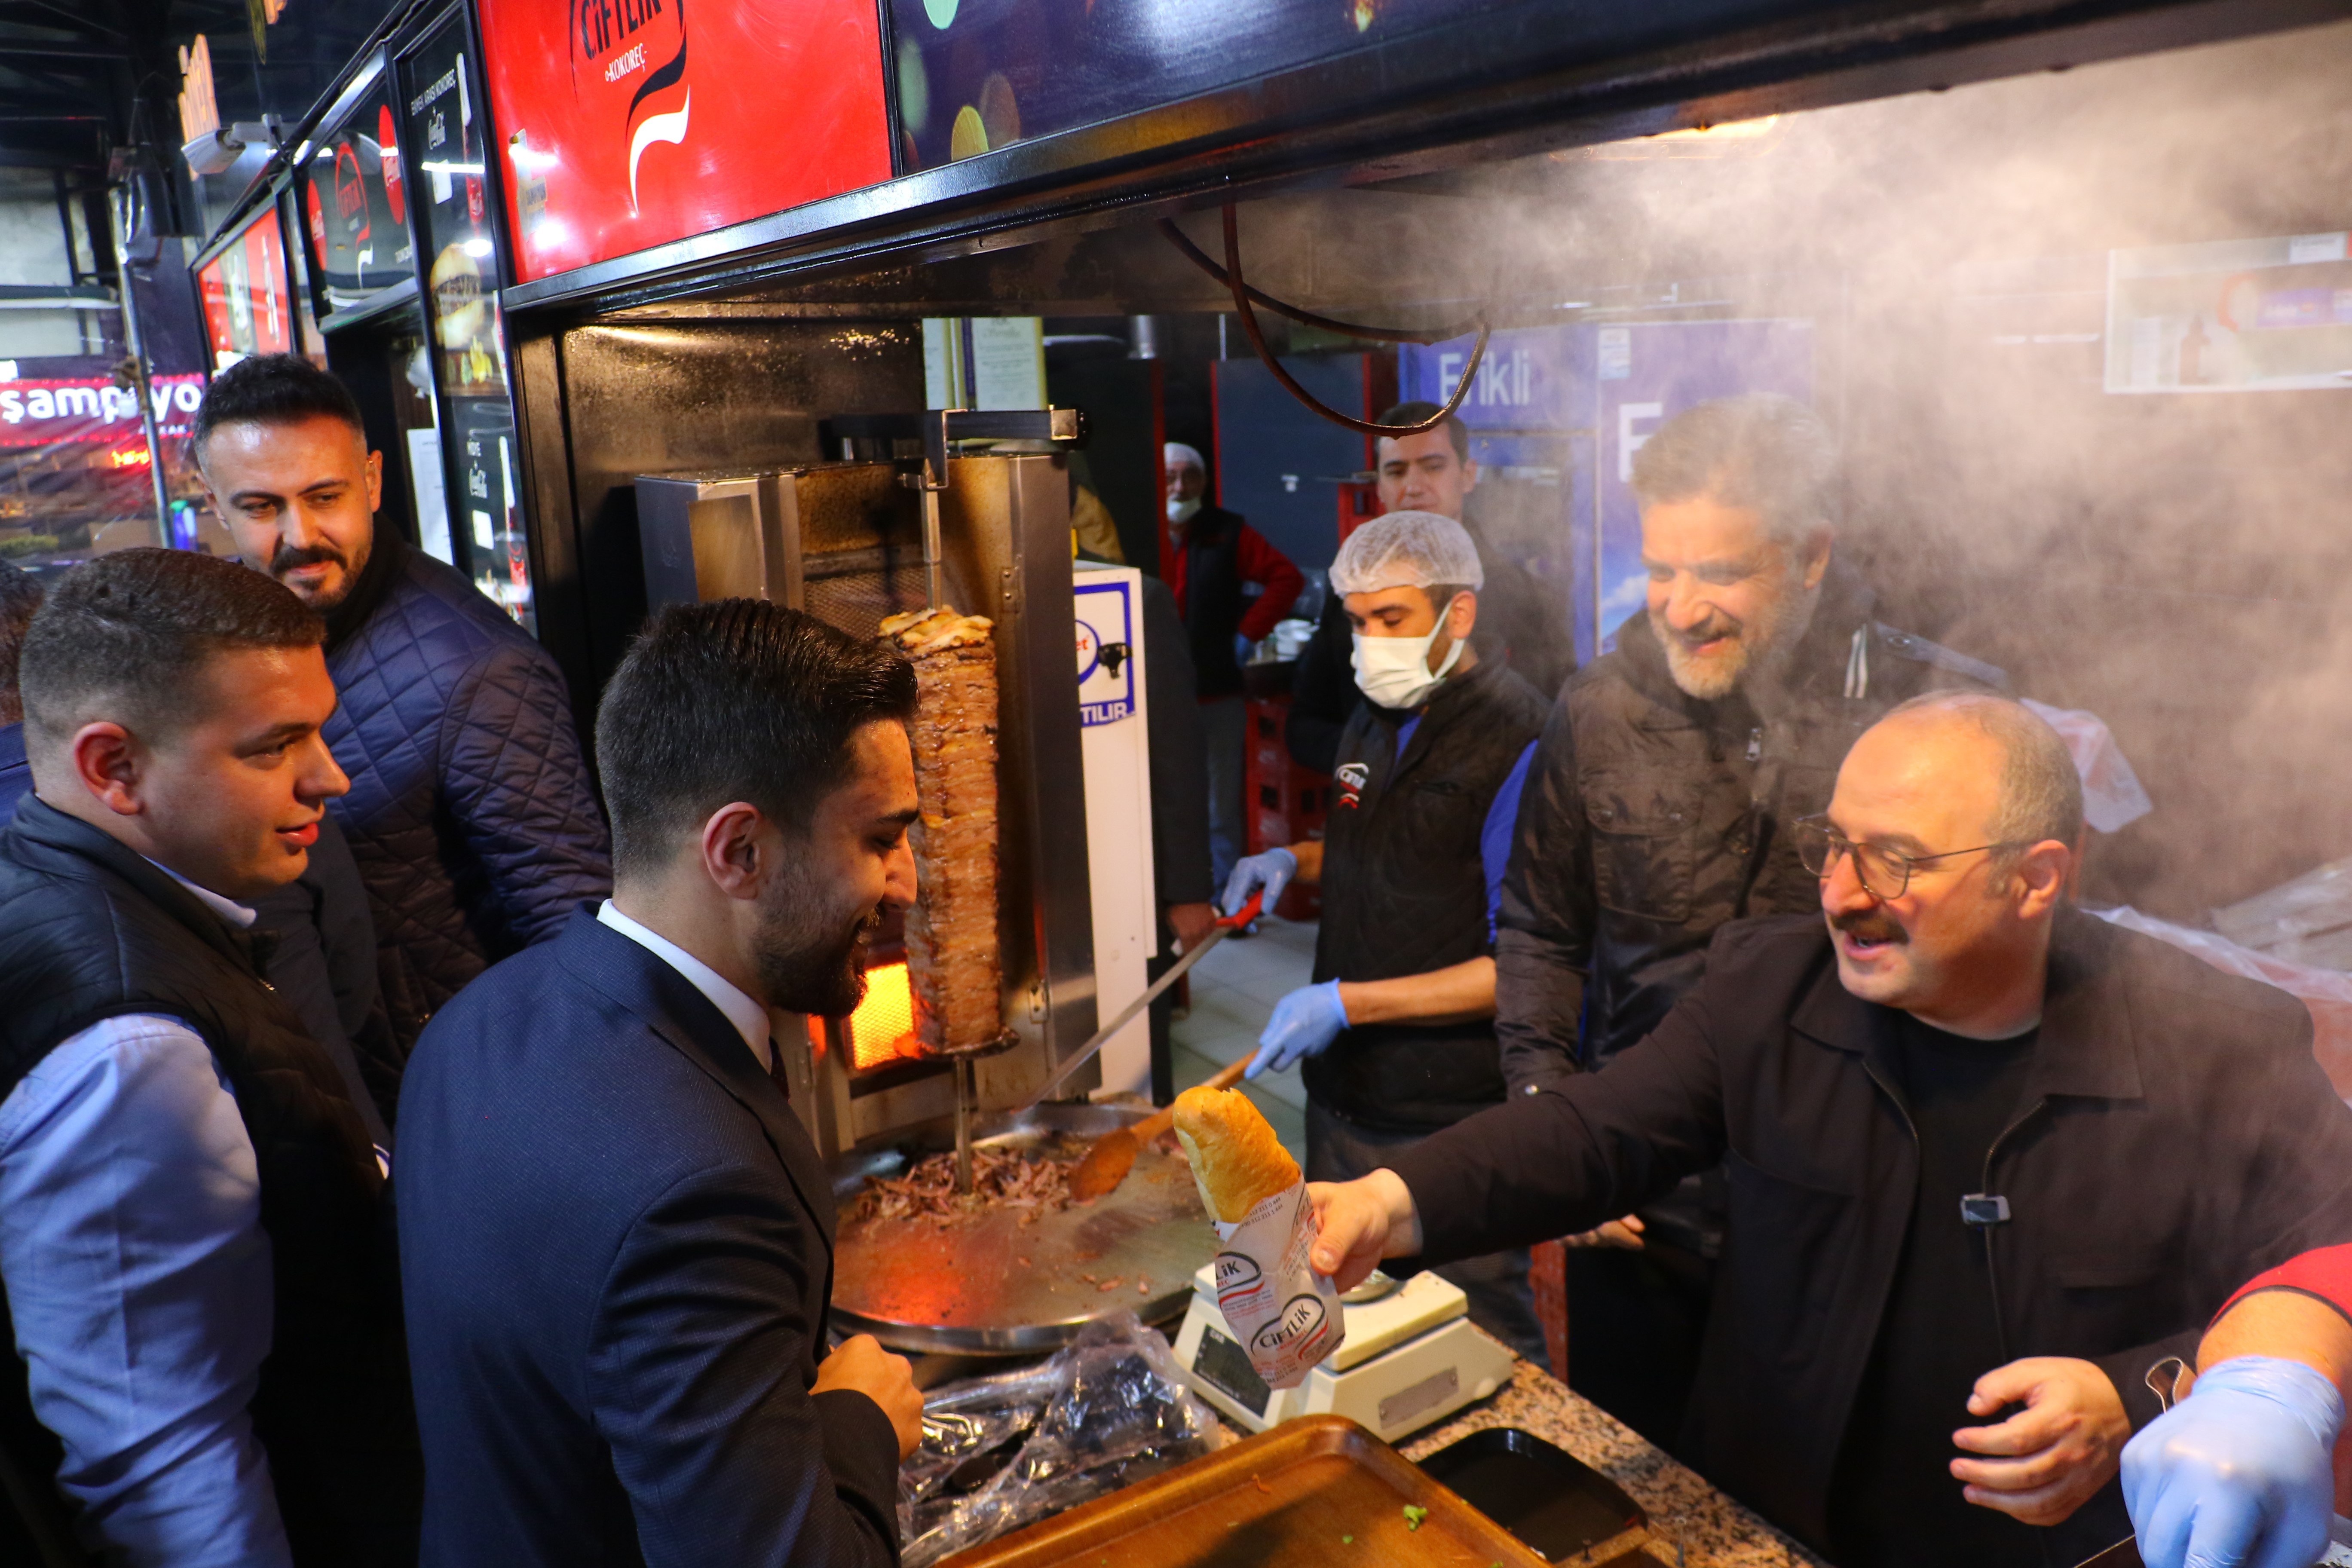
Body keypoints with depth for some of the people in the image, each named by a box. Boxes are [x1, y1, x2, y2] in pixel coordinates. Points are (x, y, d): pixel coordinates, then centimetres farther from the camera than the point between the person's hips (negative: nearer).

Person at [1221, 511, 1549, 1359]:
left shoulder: (1515, 742, -18)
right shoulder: (1373, 727, 8)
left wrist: (1348, 1003, -23)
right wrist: (1294, 861, 6)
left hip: (1453, 1126, -8)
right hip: (1346, 1096, 8)